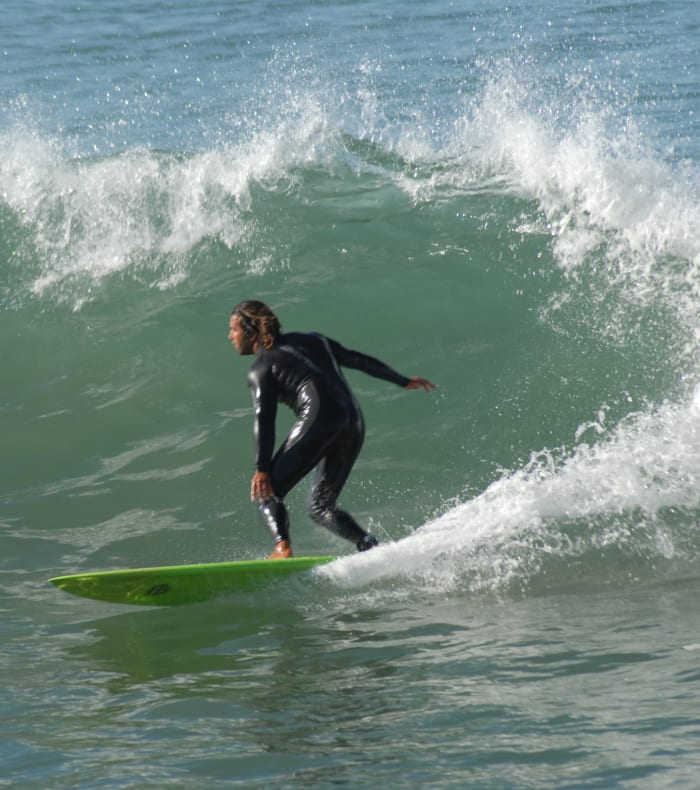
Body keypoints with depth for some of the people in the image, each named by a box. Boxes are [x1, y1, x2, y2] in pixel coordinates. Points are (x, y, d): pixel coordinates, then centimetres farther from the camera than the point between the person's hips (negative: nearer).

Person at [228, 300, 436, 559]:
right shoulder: (309, 341, 26)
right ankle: (370, 546, -9)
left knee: (266, 491, -1)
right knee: (321, 507, 14)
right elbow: (359, 360, 28)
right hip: (354, 423, 7)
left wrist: (262, 468, -13)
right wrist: (403, 381, 37)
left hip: (319, 420, -7)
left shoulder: (261, 369, 7)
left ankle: (282, 548, -26)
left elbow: (264, 419, -5)